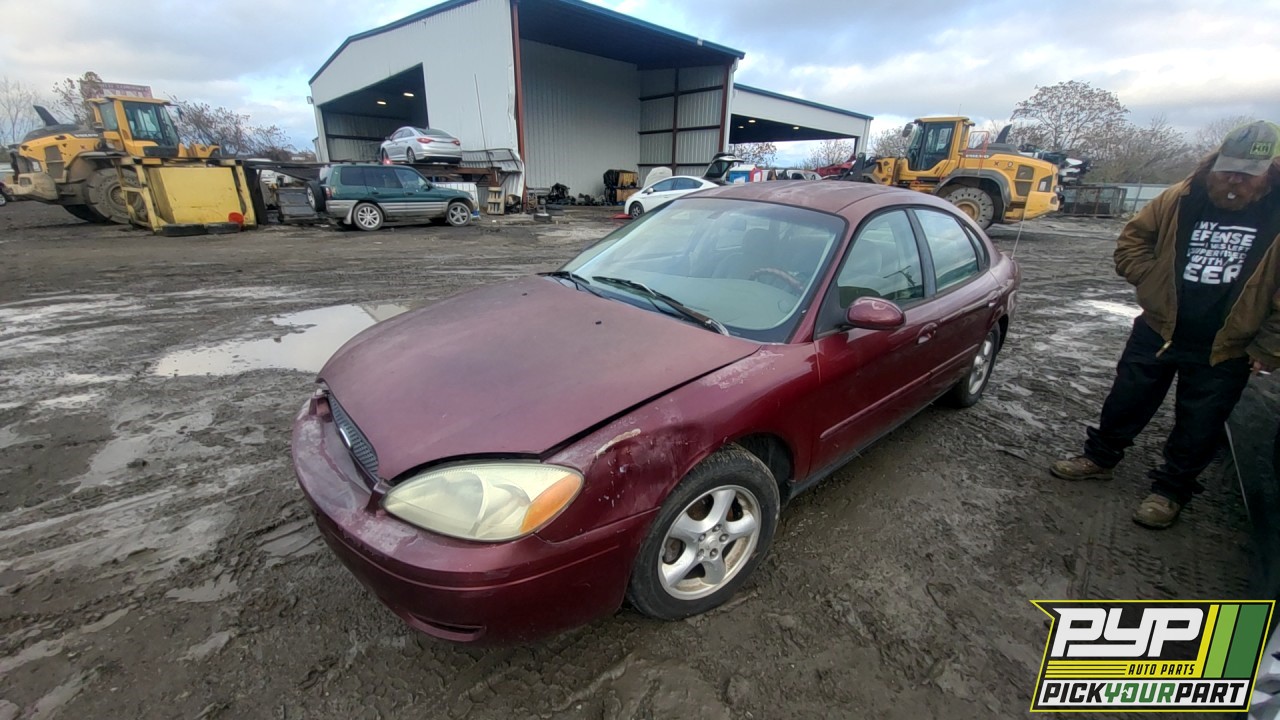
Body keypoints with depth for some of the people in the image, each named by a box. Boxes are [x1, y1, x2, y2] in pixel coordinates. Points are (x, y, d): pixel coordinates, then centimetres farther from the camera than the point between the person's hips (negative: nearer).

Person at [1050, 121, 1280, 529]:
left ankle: (1171, 490, 29)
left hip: (1224, 351, -1)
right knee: (1126, 402, 14)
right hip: (1157, 331, 1)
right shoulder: (1181, 200, -5)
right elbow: (1132, 241, 6)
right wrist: (1153, 285, -6)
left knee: (1198, 428, 11)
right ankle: (1100, 457, 33)